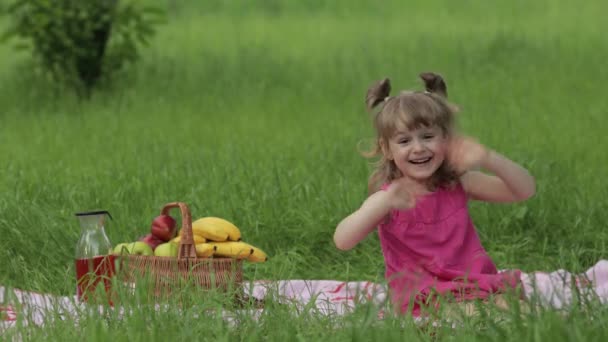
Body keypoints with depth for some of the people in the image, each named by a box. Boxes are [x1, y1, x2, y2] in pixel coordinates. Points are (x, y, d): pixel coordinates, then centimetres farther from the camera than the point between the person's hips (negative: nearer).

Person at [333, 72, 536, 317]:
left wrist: (489, 159, -21)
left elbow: (525, 191, -2)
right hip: (425, 302, -3)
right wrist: (384, 203, -38)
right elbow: (342, 241, -21)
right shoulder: (386, 199, -4)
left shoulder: (459, 184, 5)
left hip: (477, 286, 3)